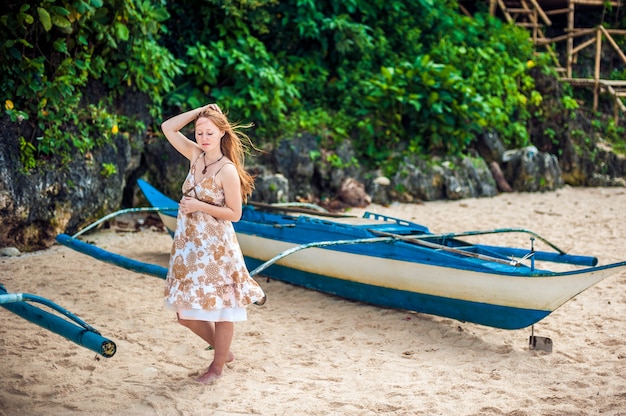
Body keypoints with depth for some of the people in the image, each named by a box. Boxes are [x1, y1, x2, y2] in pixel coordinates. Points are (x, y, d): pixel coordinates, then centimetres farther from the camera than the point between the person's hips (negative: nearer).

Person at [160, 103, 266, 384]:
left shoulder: (227, 170, -14)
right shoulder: (196, 156, 4)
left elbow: (235, 214, -13)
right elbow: (168, 128, 7)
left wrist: (200, 206, -19)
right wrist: (199, 111, -1)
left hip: (215, 246, -7)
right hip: (188, 244, 7)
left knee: (221, 308, 7)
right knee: (186, 313, 12)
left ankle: (217, 366, 23)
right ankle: (223, 351, 33)